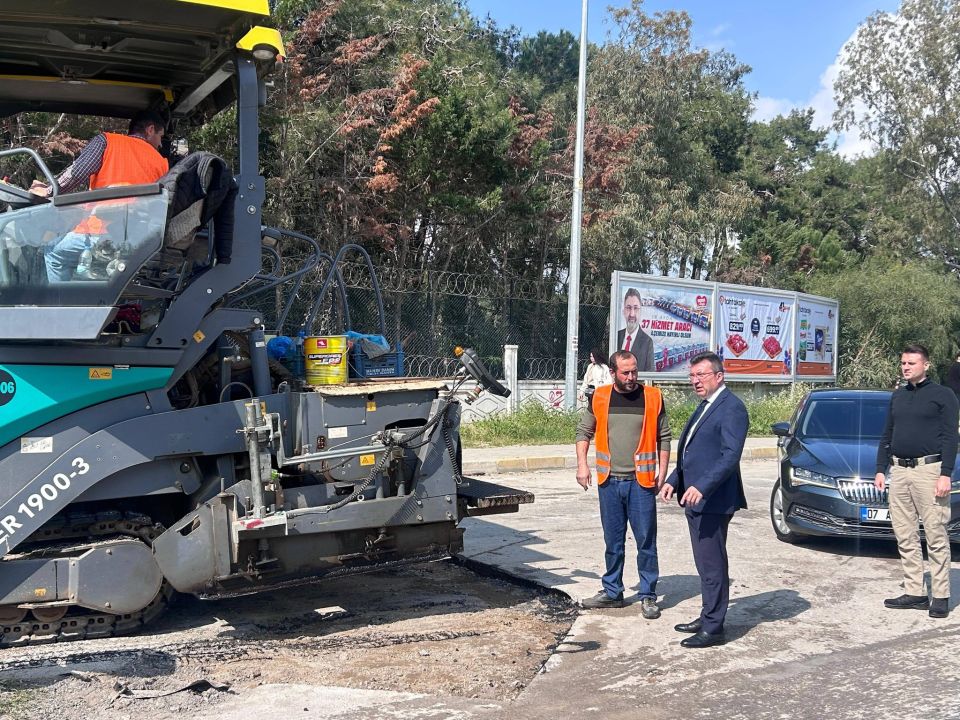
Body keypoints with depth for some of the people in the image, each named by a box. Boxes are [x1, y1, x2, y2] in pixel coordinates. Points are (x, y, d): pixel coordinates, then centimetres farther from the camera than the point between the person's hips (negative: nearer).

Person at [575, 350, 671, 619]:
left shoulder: (652, 397, -1)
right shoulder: (600, 397, 4)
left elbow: (664, 436, 4)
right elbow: (584, 431, 10)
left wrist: (662, 470, -2)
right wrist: (582, 464, -1)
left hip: (641, 481, -2)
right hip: (609, 481, 2)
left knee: (646, 541, 1)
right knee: (613, 541, 12)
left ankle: (648, 596, 12)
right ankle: (612, 592, 23)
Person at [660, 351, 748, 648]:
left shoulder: (732, 408, -13)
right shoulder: (705, 406, 18)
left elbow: (730, 456, -22)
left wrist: (702, 487, -30)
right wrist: (673, 481, 12)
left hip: (712, 501, -10)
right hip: (695, 501, 10)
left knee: (713, 565, -3)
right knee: (706, 564, 17)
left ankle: (713, 629, 5)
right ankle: (707, 618, 26)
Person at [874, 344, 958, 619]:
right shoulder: (897, 397, 18)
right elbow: (887, 436, 22)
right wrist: (881, 469, 14)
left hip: (929, 471, -6)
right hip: (899, 472, 6)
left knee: (936, 537, -5)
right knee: (905, 537, 6)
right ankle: (914, 593, 13)